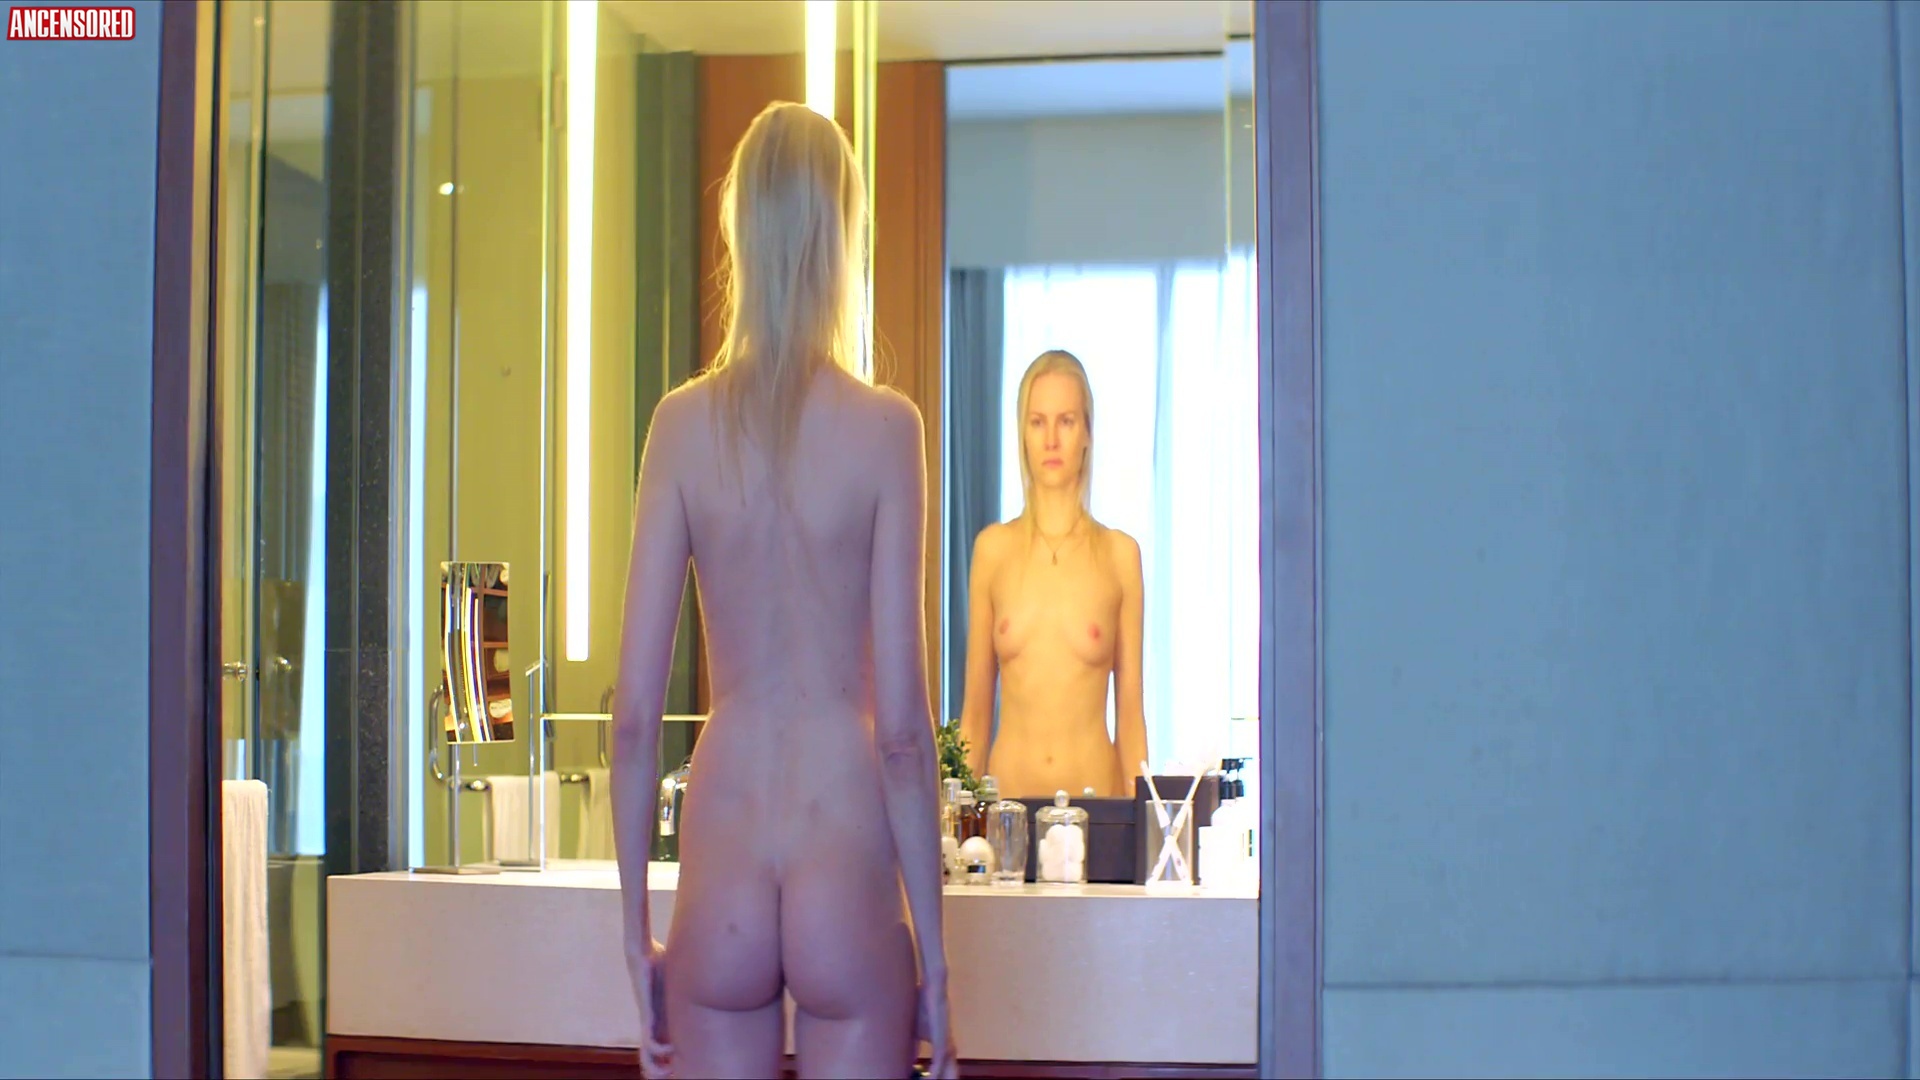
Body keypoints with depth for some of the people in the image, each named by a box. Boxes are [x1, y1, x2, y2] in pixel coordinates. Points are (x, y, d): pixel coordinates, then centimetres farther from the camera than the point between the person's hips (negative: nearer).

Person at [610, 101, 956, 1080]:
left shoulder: (684, 424, 0)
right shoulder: (885, 428, -6)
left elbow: (634, 713, -1)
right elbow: (902, 723, -7)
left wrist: (636, 930, 9)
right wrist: (933, 952, 1)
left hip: (720, 882, 2)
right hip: (848, 880, -2)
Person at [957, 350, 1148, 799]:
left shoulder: (1120, 554, 2)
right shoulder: (993, 548, 4)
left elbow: (1130, 714, 4)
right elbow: (975, 710, 8)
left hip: (1096, 791, -1)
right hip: (1010, 788, 1)